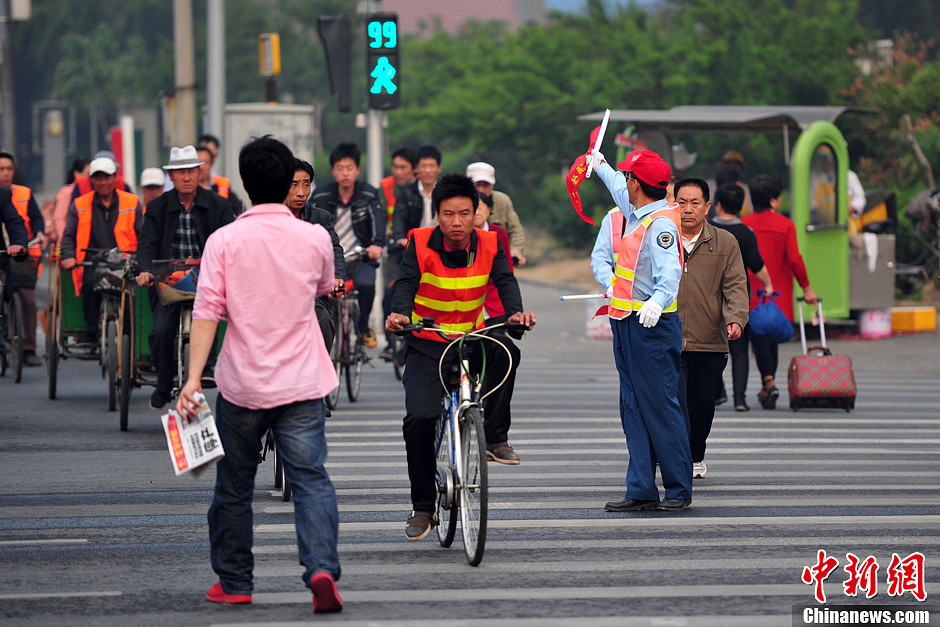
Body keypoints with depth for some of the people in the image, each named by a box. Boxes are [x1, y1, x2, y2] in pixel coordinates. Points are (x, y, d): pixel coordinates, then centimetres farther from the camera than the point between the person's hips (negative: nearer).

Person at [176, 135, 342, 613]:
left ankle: (234, 583, 22)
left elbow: (207, 312, -12)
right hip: (301, 385, 0)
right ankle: (322, 569, -21)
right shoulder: (314, 238, -1)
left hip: (242, 384, 0)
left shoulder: (224, 241, -6)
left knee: (234, 488, 14)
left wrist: (193, 377, -13)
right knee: (311, 481, -2)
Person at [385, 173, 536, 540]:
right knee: (419, 418, -17)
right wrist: (399, 314, -43)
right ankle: (423, 507, -2)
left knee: (505, 351, -32)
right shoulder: (420, 244, -9)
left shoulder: (489, 245, -4)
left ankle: (495, 437, -16)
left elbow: (505, 281, -16)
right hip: (427, 344, -1)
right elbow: (406, 283, -21)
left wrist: (515, 312, -38)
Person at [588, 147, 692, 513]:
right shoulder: (637, 214, 12)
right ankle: (641, 490, 9)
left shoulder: (661, 223, -16)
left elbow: (669, 271, -31)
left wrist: (658, 300, -50)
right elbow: (621, 192, 36)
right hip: (628, 325, 10)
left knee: (660, 408, -7)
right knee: (634, 410, 8)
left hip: (652, 328, -10)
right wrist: (600, 167, 52)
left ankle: (680, 490, 0)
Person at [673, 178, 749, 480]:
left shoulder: (725, 243, 6)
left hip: (710, 343, 1)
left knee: (703, 405, 11)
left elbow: (736, 286, 1)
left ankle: (696, 458, 34)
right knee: (675, 402, -15)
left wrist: (735, 319, -16)